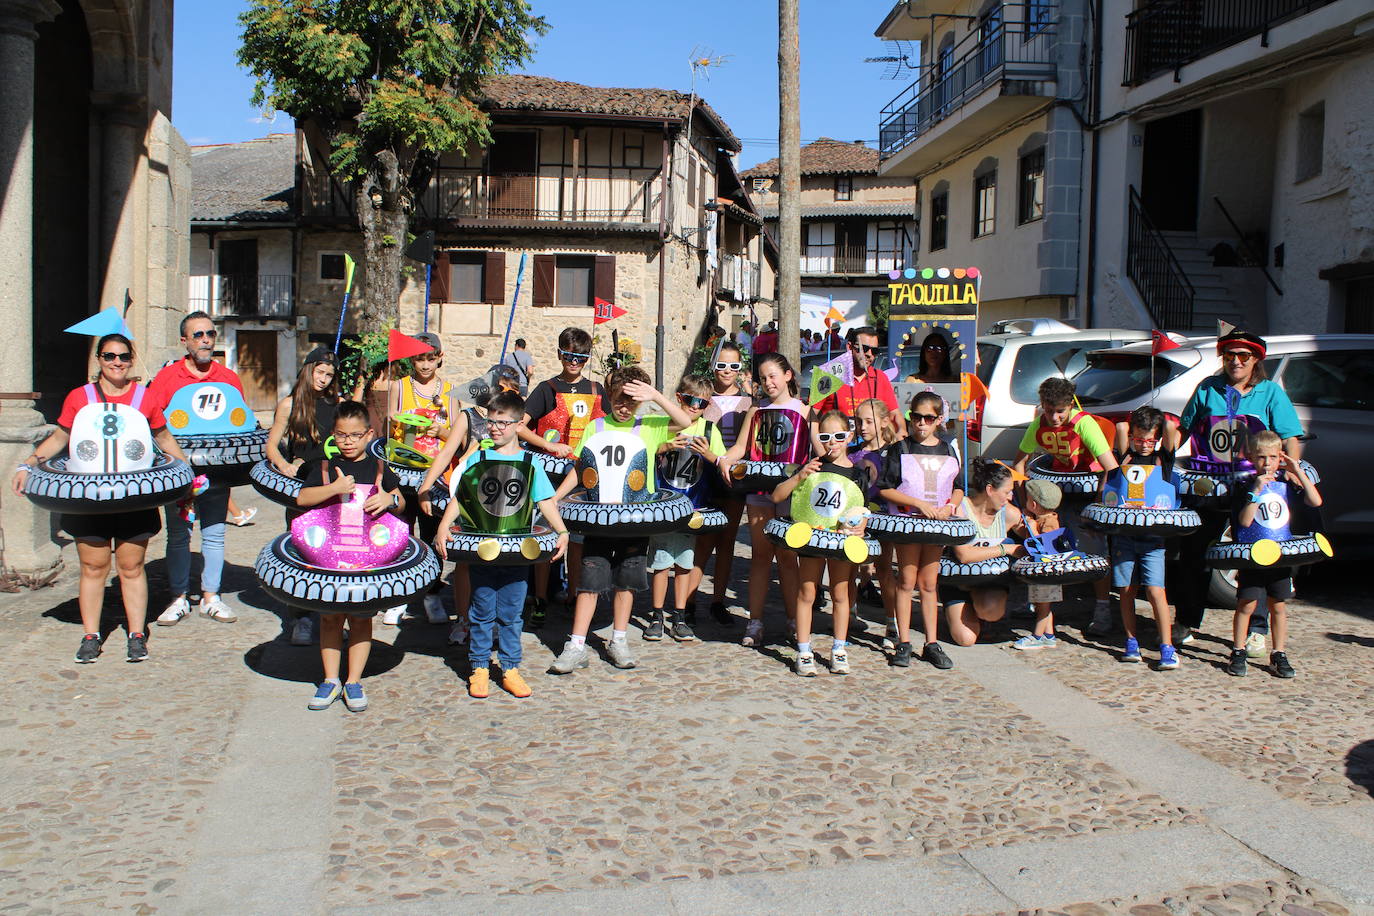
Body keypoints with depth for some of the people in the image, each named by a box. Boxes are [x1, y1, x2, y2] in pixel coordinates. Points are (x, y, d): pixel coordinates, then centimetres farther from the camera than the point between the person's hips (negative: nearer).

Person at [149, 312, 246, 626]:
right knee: (178, 535, 6)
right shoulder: (167, 376, 0)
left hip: (216, 468, 1)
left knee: (214, 535, 6)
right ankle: (179, 599, 16)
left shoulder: (229, 378, 5)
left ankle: (210, 597, 16)